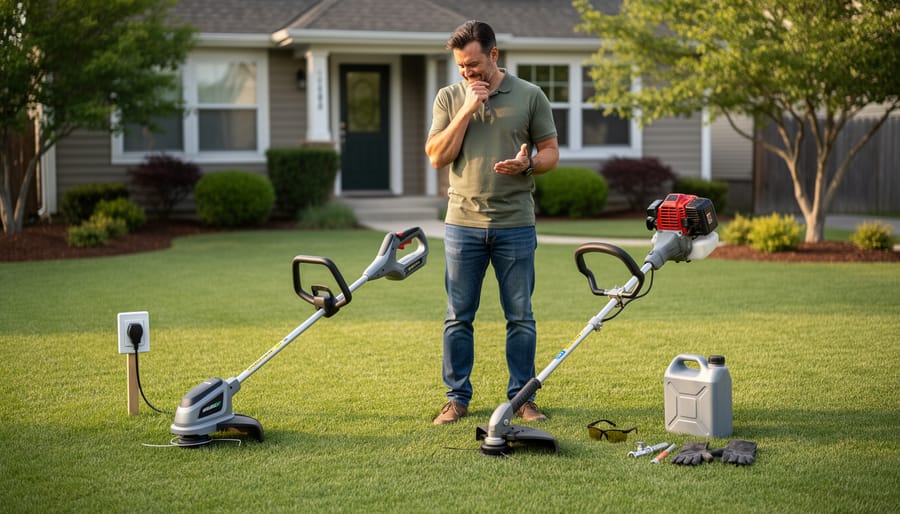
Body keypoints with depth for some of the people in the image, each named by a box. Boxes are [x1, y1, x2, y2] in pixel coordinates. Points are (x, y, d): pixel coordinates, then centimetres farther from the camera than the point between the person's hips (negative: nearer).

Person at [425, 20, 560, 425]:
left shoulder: (529, 96, 2)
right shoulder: (449, 97, 6)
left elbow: (551, 152, 6)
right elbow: (437, 157, -2)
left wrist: (527, 164, -17)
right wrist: (467, 111, -10)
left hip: (515, 224, -1)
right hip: (463, 223, 1)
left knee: (520, 317, 5)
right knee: (459, 317, 5)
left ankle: (522, 396, 15)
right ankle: (457, 397, 14)